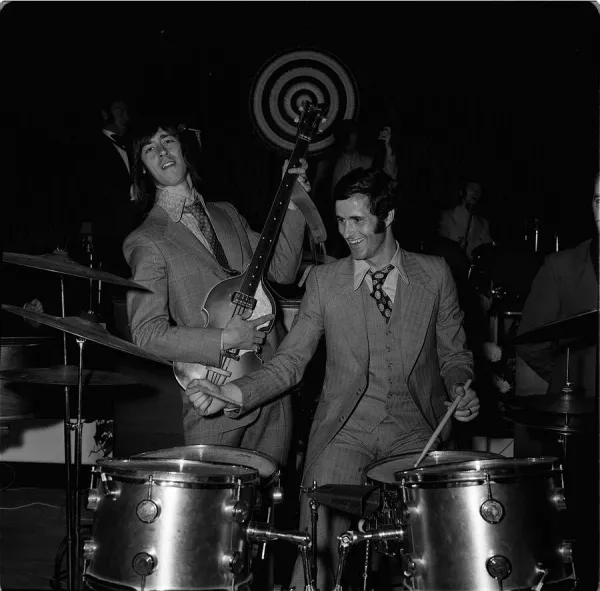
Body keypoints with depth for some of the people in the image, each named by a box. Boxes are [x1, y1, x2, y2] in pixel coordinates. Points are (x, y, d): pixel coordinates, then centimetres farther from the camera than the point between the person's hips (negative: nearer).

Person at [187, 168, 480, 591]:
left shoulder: (435, 274, 5)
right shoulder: (325, 280, 4)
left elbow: (454, 354, 13)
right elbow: (290, 362, 2)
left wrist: (462, 389, -8)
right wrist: (232, 393, -12)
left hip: (415, 433, 0)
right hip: (345, 432, 0)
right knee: (319, 552, -17)